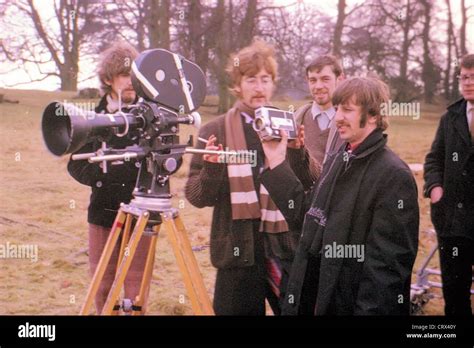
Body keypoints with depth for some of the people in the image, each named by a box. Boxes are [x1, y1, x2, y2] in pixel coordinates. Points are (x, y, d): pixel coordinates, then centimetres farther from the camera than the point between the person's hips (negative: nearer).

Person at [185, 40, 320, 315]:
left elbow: (315, 185, -1)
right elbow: (197, 197, 0)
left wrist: (298, 152, -17)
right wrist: (212, 168, -19)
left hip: (287, 250, 1)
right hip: (238, 251, -1)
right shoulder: (216, 131, 2)